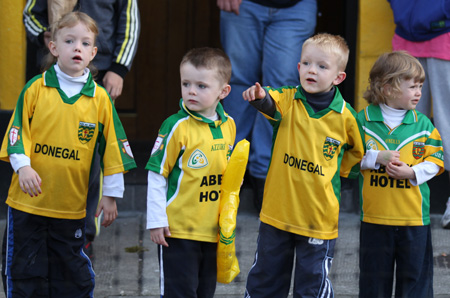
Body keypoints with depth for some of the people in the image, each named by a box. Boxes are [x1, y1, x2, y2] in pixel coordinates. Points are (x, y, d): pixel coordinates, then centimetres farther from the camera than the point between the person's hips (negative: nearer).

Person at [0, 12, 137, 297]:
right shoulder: (35, 88, -2)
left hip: (72, 206, 1)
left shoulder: (100, 98, 0)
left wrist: (111, 194, 4)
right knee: (25, 271, 7)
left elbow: (112, 146, 4)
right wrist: (23, 165, -17)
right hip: (29, 199, -1)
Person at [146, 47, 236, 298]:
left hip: (213, 229, 6)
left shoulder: (228, 125, 4)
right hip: (178, 229, -6)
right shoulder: (176, 127, -14)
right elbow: (156, 175, -10)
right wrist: (157, 220, -11)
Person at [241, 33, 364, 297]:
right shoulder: (288, 100, -5)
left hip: (319, 218, -2)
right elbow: (271, 102, -29)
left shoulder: (345, 117, -6)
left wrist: (338, 170, 1)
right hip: (277, 212, 2)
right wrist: (259, 96, -50)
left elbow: (358, 154, 12)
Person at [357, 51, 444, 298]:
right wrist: (376, 157, -15)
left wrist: (411, 172, -15)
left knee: (415, 272, 7)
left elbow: (436, 159, 1)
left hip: (414, 216, 1)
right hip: (374, 215, -1)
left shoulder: (423, 125, 0)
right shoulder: (363, 120, -3)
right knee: (375, 274, 10)